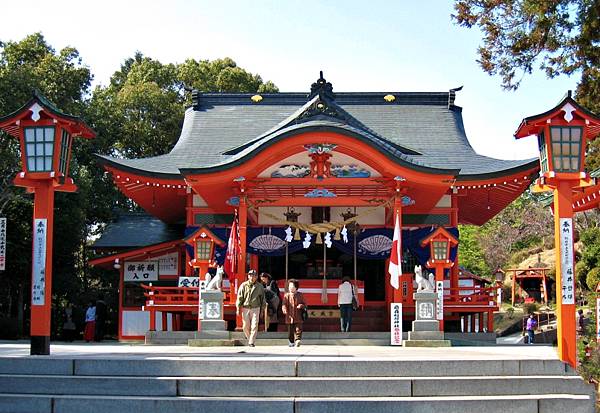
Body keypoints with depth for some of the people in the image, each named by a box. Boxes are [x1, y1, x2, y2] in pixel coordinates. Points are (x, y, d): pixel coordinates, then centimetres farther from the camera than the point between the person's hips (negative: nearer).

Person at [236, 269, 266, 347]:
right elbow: (239, 297, 2)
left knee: (254, 326, -7)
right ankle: (249, 338, 26)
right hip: (245, 308, 0)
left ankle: (251, 342, -3)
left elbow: (262, 298, 11)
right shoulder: (244, 285, 2)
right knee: (245, 326, 3)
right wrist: (238, 308, -3)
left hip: (255, 309, 0)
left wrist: (262, 309, 11)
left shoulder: (260, 286, 4)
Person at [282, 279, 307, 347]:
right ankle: (291, 342, 20)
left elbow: (304, 304, 10)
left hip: (298, 317, -1)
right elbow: (284, 304, 2)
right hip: (289, 316, 1)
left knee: (298, 329, -11)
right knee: (290, 330, 8)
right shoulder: (286, 295, 7)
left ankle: (298, 340, -16)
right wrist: (284, 310, -19)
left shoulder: (300, 295, 5)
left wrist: (301, 306, -13)